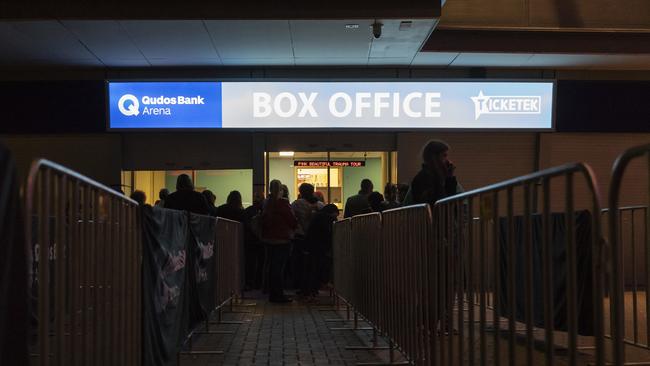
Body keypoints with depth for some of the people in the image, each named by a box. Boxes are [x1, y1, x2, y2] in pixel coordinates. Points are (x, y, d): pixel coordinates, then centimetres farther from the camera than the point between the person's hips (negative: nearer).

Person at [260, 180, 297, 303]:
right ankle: (278, 294, -2)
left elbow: (262, 220, 13)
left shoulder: (266, 203, 6)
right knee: (279, 266, -4)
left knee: (272, 266, 14)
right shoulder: (282, 203, -16)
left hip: (268, 238, 7)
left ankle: (273, 294, 20)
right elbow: (292, 220, -13)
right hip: (282, 239, -7)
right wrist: (294, 226, 8)